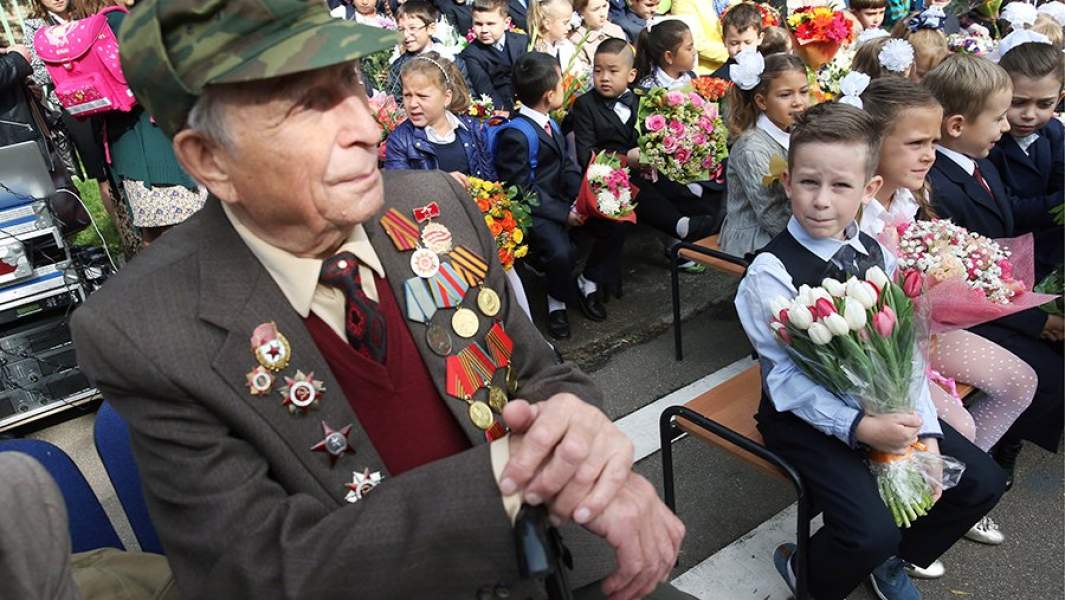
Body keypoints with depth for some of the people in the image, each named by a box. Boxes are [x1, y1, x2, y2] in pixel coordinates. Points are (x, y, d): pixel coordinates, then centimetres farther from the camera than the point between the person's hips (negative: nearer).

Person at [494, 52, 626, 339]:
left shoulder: (550, 124, 10)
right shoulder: (515, 135, -19)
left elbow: (567, 167, 8)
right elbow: (521, 190, -19)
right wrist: (562, 212, -21)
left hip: (562, 199, 9)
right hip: (535, 210, -8)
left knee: (615, 224, -4)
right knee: (561, 252, -32)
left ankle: (589, 282, 18)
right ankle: (557, 301, 1)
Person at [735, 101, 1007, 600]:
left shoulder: (876, 255, 0)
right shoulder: (770, 272, -20)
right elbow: (786, 376, -20)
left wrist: (925, 432, -8)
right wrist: (859, 428, -28)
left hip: (882, 403, 7)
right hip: (807, 415, -6)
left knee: (982, 481, 4)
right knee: (873, 531, -22)